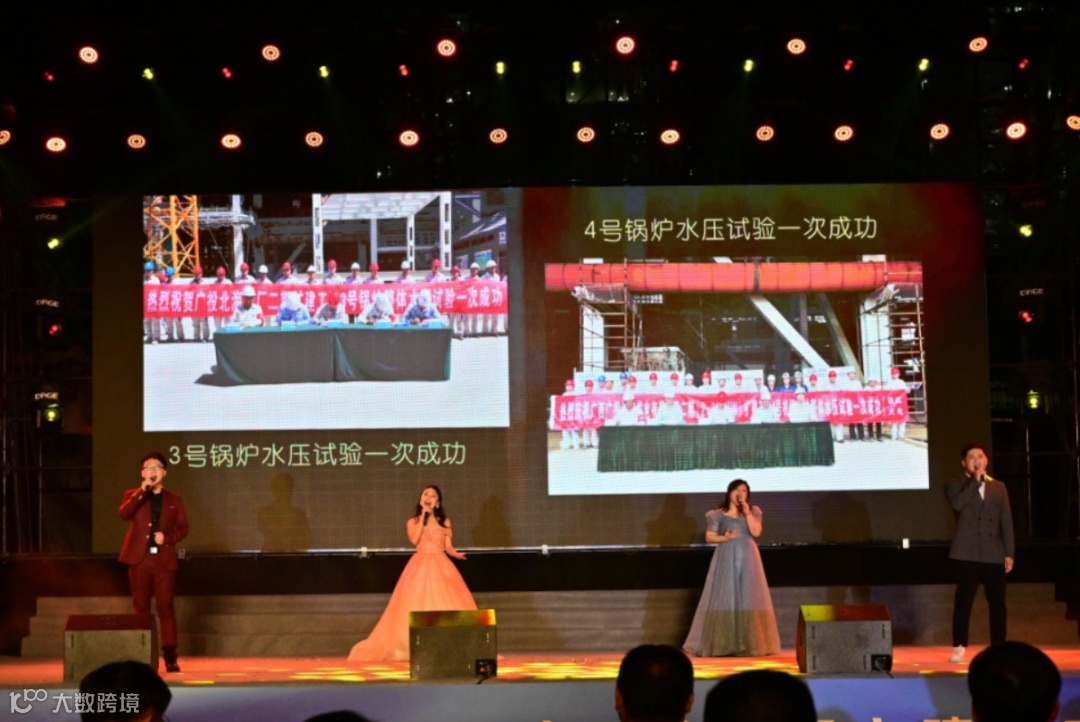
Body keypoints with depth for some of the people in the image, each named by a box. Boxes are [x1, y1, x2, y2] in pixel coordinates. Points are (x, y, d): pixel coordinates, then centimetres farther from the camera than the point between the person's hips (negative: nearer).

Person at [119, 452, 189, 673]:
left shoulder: (174, 500, 12)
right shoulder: (133, 495, 10)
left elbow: (182, 527, 8)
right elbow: (124, 514, -10)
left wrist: (167, 538, -10)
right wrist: (142, 492, -17)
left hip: (164, 559, 0)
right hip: (139, 558, 0)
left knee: (166, 607, -4)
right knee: (141, 607, 3)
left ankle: (170, 656, -4)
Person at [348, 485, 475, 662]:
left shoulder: (444, 522, 12)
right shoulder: (413, 522, 9)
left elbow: (448, 547, 7)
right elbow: (414, 540, -10)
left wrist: (457, 554, -15)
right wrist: (423, 516, -6)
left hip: (441, 567, 1)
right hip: (420, 567, -1)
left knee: (447, 606, -6)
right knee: (416, 607, -6)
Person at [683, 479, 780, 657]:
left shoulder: (753, 512, 9)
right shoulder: (718, 515, 4)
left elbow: (756, 532, -5)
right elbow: (709, 537, 1)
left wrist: (747, 513, -10)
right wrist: (725, 538, -14)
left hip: (747, 559, 2)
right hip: (726, 559, -2)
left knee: (748, 599, -2)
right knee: (724, 599, -6)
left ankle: (750, 644, -1)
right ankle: (722, 645, -6)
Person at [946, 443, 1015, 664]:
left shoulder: (999, 487, 14)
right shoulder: (955, 486, 5)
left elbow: (1006, 521, 9)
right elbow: (957, 505, -18)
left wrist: (1009, 553, 1)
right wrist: (975, 481, -11)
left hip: (994, 554, 3)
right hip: (967, 554, -3)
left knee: (997, 603, 3)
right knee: (963, 602, -3)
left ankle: (998, 647, 10)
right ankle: (959, 648, 2)